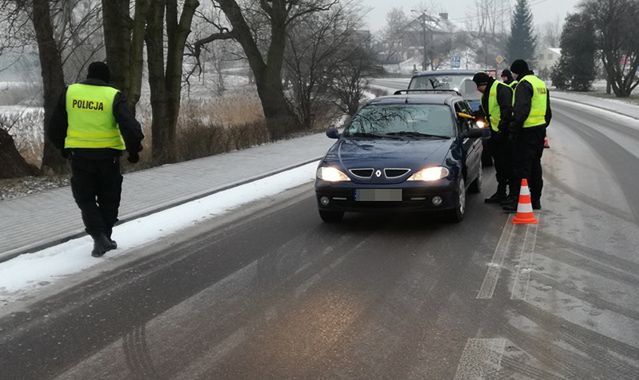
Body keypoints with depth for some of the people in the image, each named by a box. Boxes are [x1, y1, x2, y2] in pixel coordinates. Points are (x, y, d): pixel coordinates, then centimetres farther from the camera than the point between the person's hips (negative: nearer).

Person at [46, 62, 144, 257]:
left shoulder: (70, 92, 2)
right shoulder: (113, 96, -8)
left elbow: (55, 127, 8)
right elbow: (130, 126, -16)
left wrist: (63, 147, 24)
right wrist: (134, 150, -1)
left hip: (79, 155, 2)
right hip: (107, 156, -1)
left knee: (85, 199, 11)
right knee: (108, 199, 15)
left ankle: (99, 237, -6)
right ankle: (106, 238, 20)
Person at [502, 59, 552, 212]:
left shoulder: (524, 85, -13)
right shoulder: (541, 83, 18)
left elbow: (521, 109, -23)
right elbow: (548, 111, 23)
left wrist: (513, 127, -19)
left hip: (527, 131, -9)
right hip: (540, 129, 9)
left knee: (521, 166, -6)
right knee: (535, 165, 15)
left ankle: (518, 199, -7)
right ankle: (535, 199, 21)